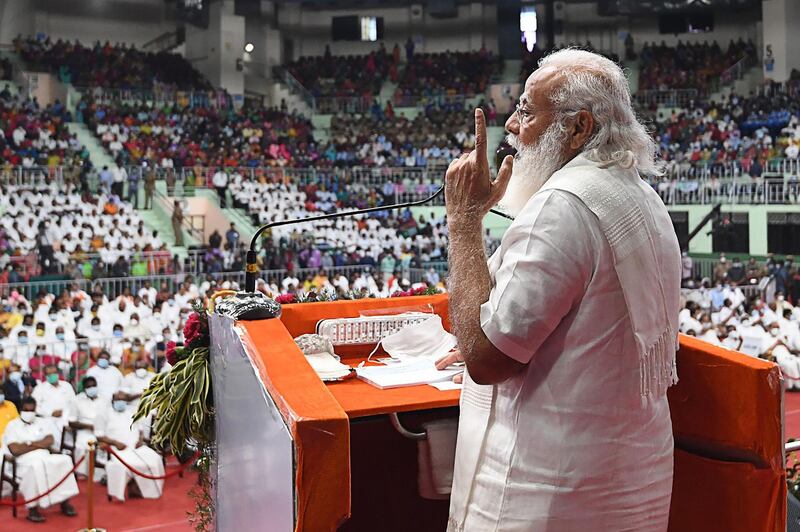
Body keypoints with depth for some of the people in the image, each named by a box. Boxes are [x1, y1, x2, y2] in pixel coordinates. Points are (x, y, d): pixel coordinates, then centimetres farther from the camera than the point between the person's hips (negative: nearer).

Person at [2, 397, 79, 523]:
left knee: (65, 460, -25)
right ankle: (33, 508, -33)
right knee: (36, 466, -39)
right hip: (24, 462, -4)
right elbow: (15, 449, -7)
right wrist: (39, 444, -3)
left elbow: (50, 441, 1)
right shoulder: (12, 425, 7)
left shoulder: (43, 422, 18)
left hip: (45, 458, 4)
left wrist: (29, 444, -8)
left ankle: (64, 502, -19)